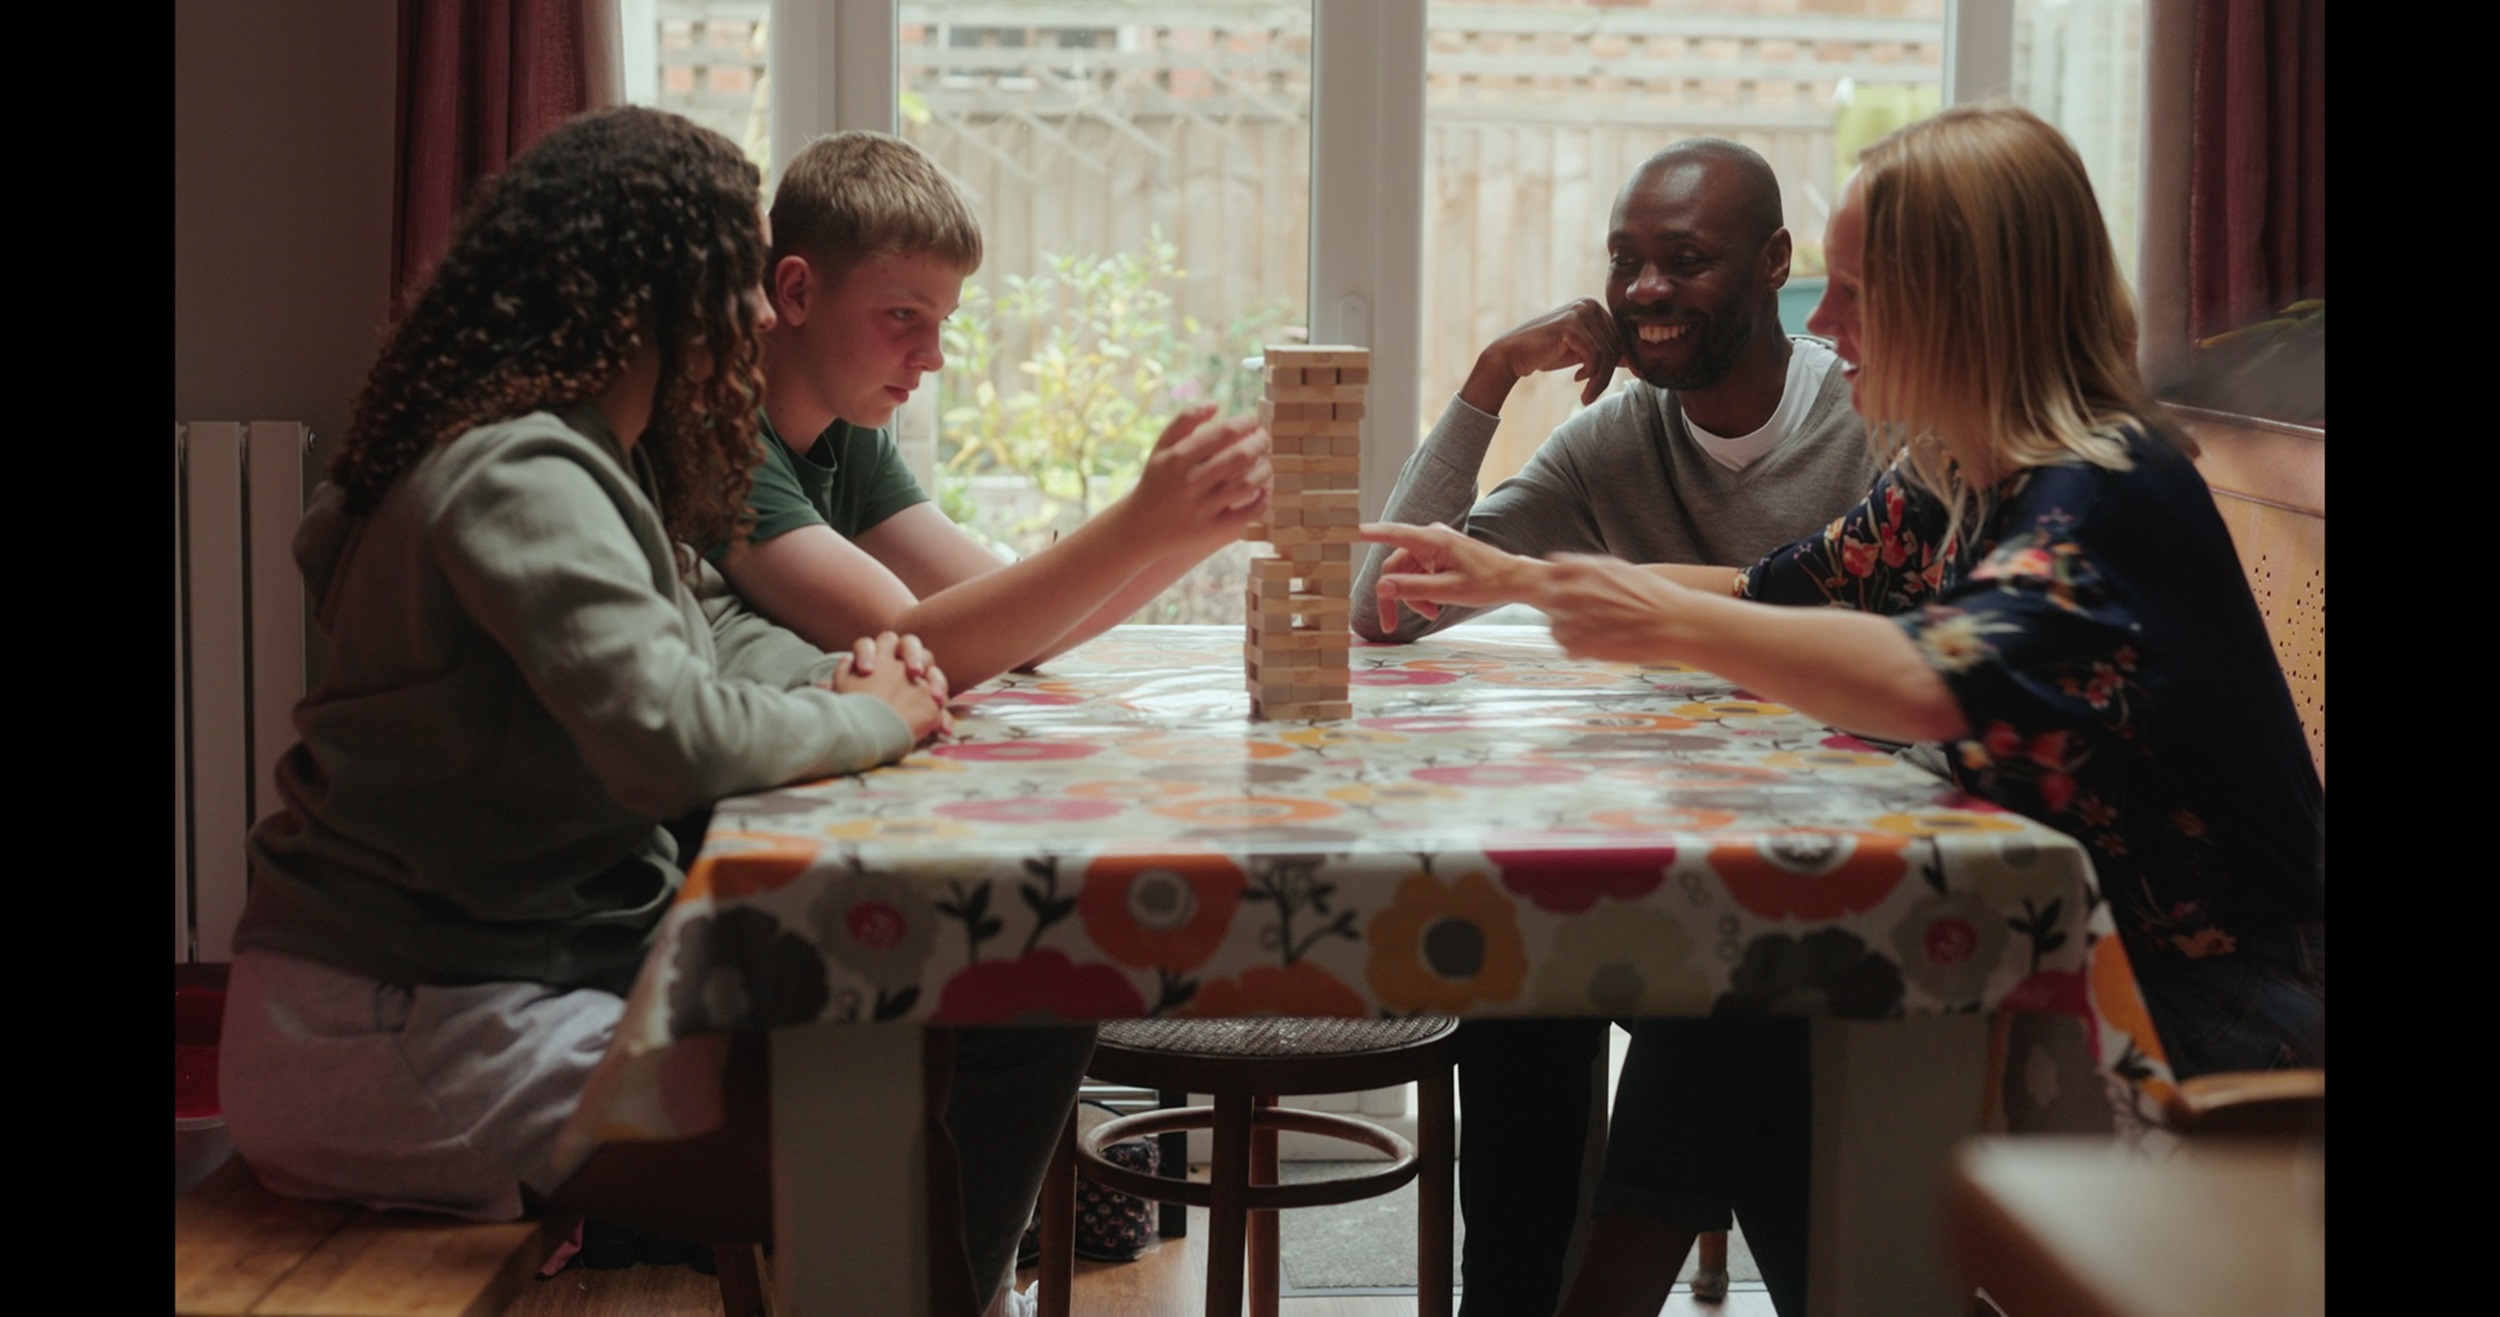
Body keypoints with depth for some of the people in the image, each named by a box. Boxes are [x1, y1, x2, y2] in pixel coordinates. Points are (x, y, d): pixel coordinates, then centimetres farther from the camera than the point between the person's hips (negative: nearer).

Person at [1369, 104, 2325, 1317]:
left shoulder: (2105, 494, -22)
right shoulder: (1949, 482, 6)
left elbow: (1946, 681, -40)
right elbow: (1779, 597, 19)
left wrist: (1670, 625, -33)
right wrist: (1516, 579, 14)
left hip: (2201, 1002, -8)